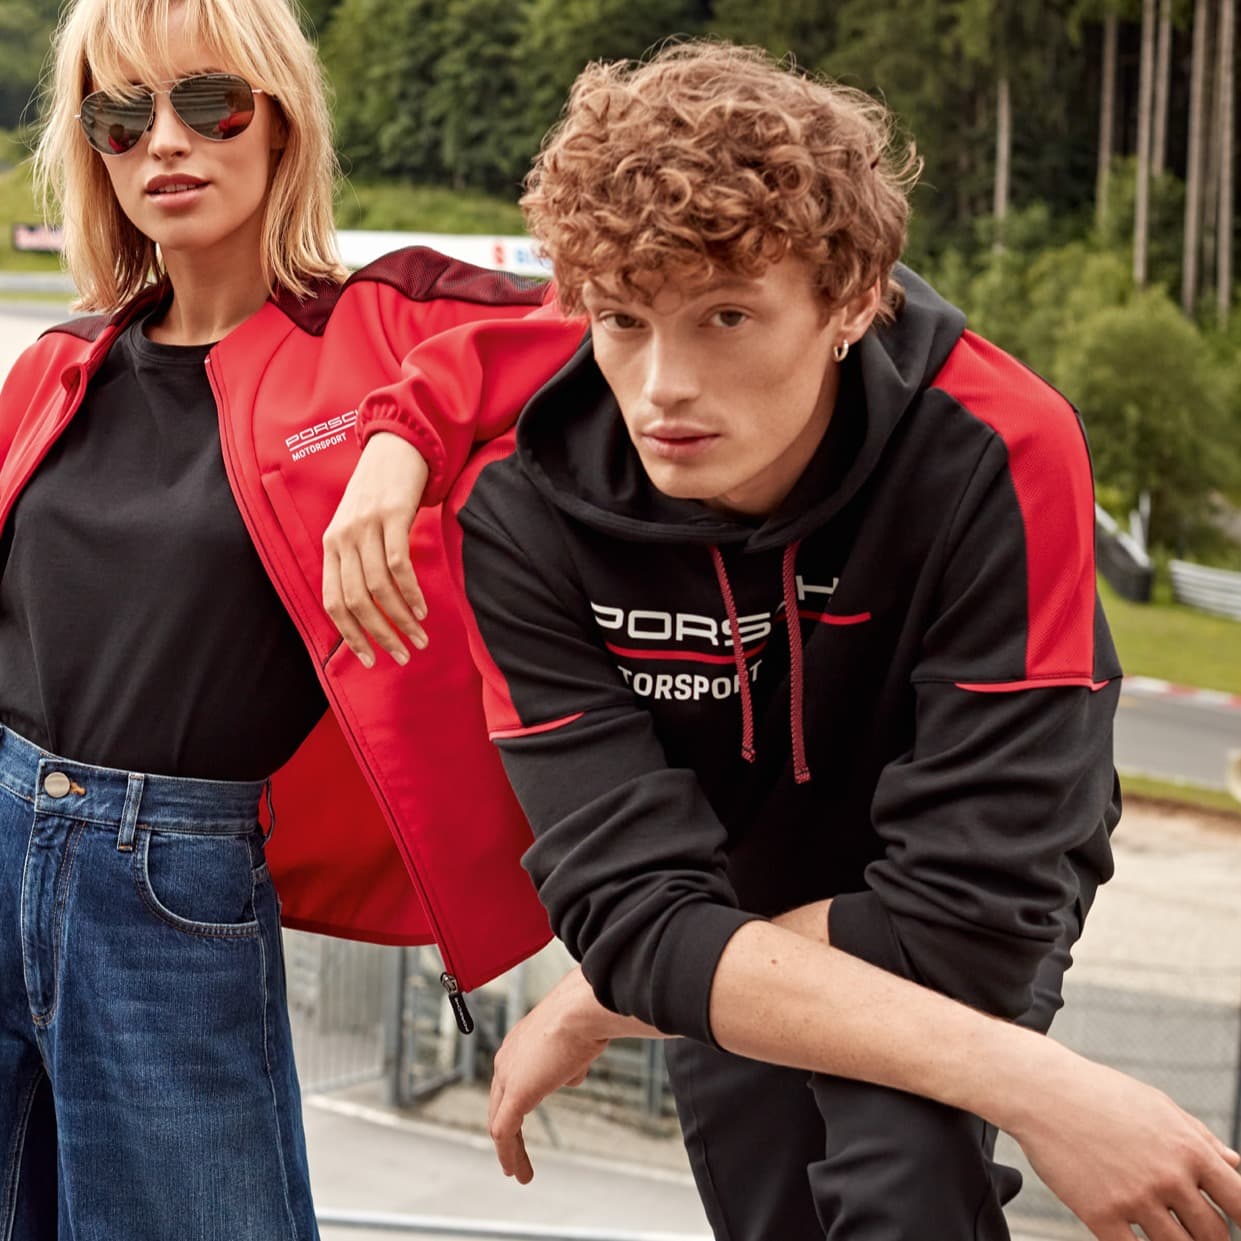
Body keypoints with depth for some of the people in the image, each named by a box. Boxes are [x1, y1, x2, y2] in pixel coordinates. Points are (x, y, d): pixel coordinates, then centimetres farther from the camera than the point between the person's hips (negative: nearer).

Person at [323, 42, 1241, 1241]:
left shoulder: (999, 459, -35)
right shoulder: (523, 509, -27)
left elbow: (968, 919, -35)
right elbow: (639, 907, -25)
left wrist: (596, 1007, -26)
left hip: (946, 912, -3)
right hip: (723, 939, 3)